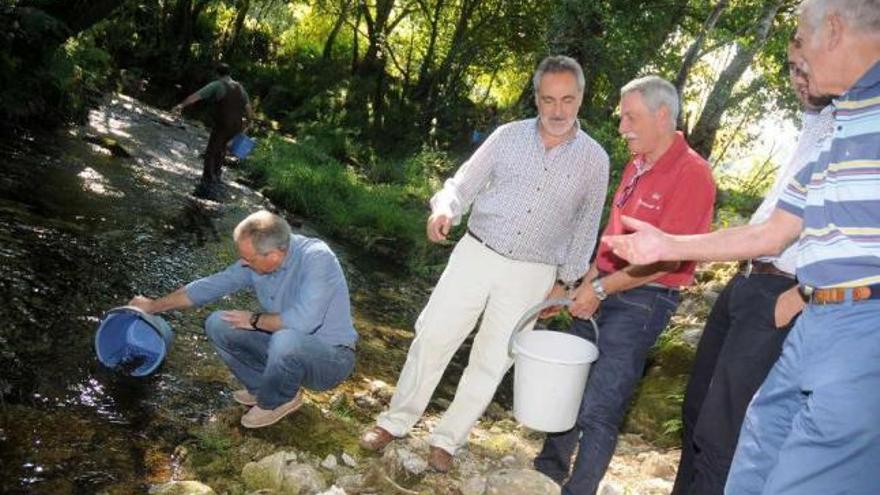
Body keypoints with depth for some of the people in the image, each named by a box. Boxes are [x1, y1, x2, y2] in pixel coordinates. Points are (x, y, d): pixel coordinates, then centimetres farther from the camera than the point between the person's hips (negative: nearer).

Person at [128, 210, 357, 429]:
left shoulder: (317, 258, -28)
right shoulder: (255, 262, -6)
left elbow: (302, 321, -37)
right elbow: (210, 286, 7)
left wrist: (255, 320, -19)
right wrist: (153, 305, 14)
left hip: (329, 358, -6)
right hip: (286, 348, 6)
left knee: (286, 339, -38)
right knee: (217, 324, -3)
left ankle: (274, 401, -6)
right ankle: (262, 386, 9)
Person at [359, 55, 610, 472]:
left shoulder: (594, 159, -1)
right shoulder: (509, 136, -1)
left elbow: (586, 227, 7)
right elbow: (463, 184, 1)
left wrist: (564, 282, 6)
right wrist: (444, 209, -22)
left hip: (533, 275, 0)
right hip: (476, 254, 0)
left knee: (491, 363, 6)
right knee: (432, 338, 2)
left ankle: (447, 440, 23)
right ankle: (395, 422, 20)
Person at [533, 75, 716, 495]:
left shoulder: (691, 173, -16)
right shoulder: (637, 166, 10)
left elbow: (666, 259, -20)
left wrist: (601, 289, -16)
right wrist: (588, 281, 10)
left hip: (643, 300, -8)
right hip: (604, 289, 9)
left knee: (600, 407, -4)